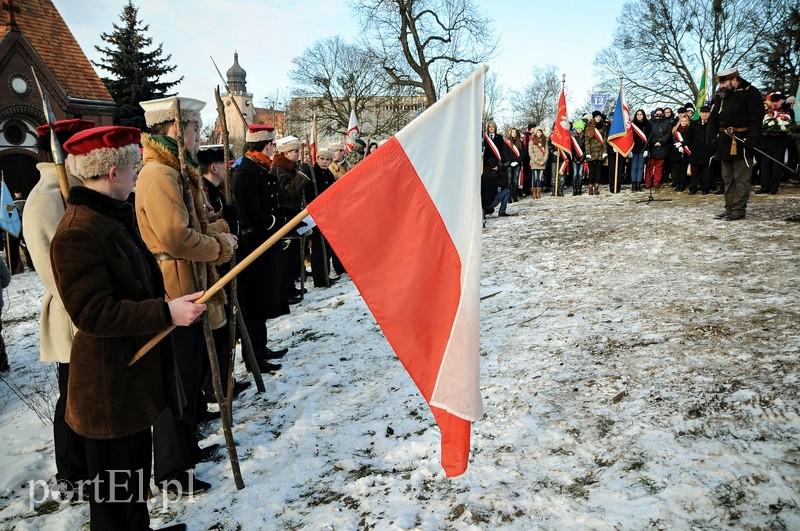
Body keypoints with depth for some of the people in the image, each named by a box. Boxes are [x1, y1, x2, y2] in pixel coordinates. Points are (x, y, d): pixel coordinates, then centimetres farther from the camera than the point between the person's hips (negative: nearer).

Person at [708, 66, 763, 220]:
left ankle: (739, 209, 0)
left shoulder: (751, 93, -5)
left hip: (742, 142, -7)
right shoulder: (720, 95, 14)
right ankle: (730, 208, 18)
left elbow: (757, 118, -12)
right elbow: (714, 118, 15)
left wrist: (752, 138, -20)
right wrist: (712, 136, 4)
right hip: (725, 142, 7)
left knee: (741, 178, -4)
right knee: (728, 178, 11)